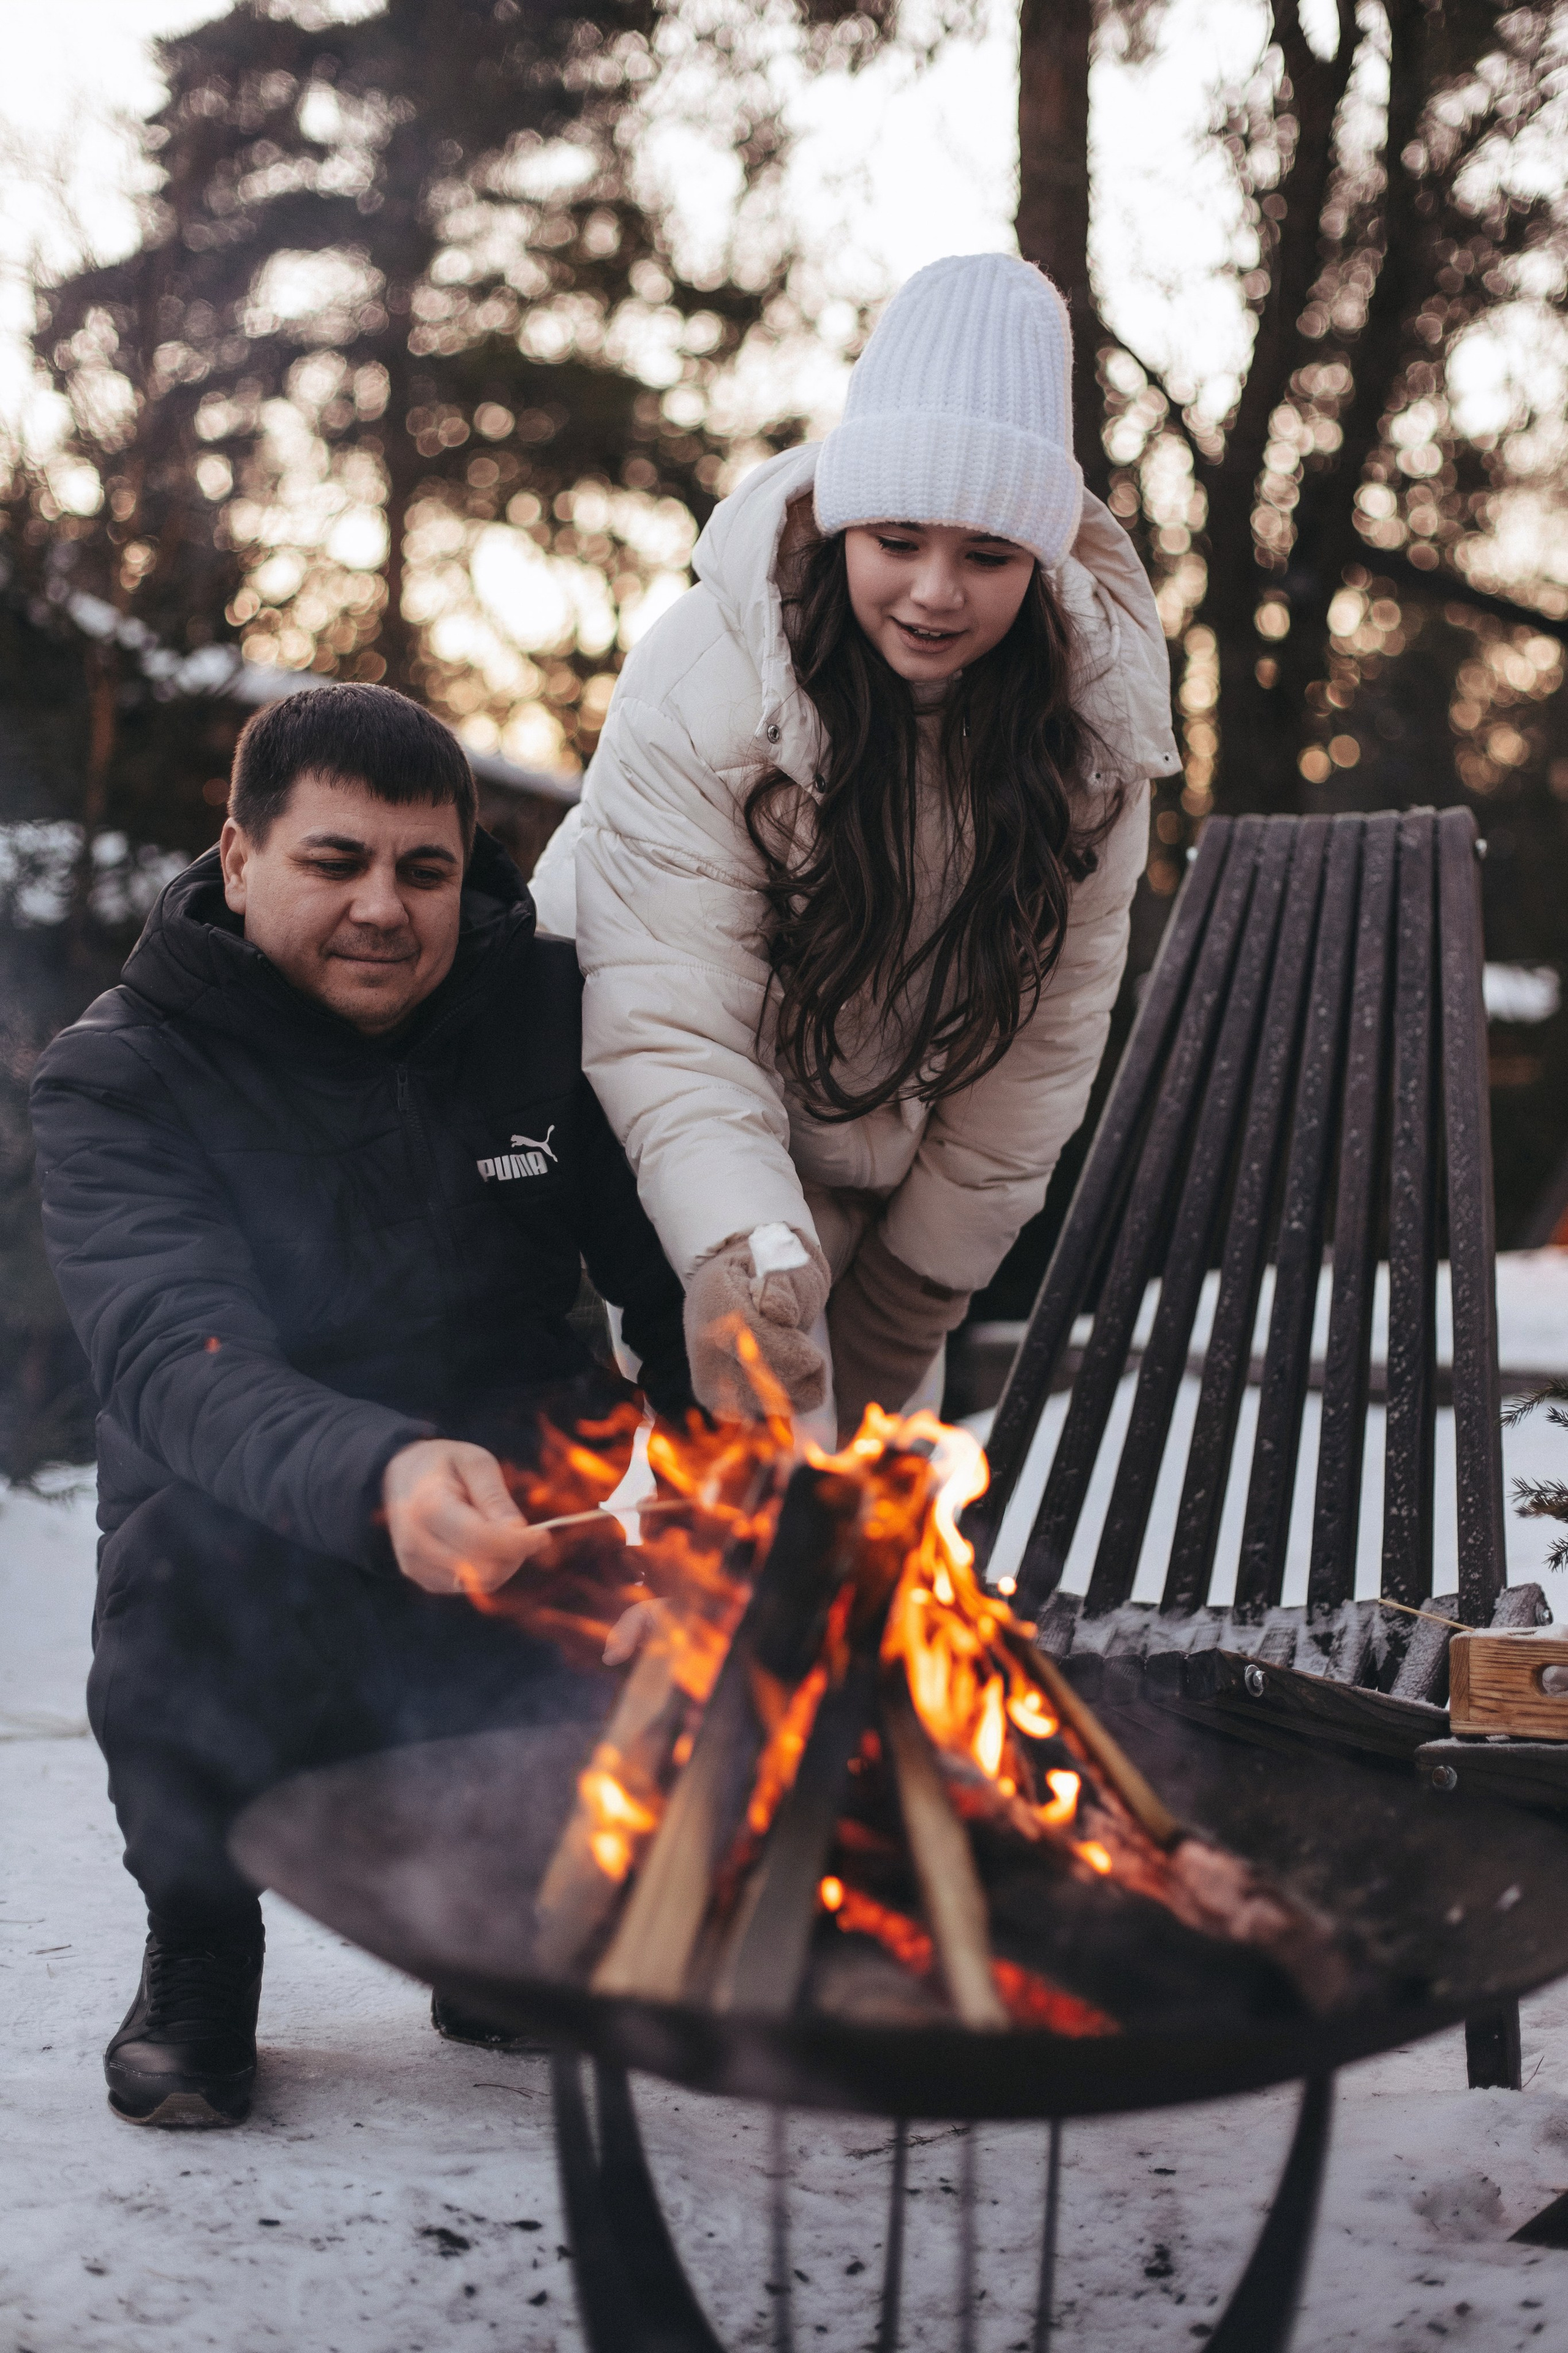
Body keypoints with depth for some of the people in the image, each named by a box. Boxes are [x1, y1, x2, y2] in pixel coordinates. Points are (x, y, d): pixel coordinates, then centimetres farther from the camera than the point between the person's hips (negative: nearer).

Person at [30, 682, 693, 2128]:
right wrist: (381, 1478, -50)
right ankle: (199, 1946, 0)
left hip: (512, 1570, 2)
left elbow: (682, 1278, 8)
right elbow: (175, 1358, -30)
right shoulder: (115, 1079, -11)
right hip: (260, 1601, -2)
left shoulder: (555, 1010, 0)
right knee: (188, 1540, -31)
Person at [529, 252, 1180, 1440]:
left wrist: (916, 1288, -8)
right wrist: (739, 1245, -49)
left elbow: (1046, 1030, -8)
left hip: (896, 1149, 4)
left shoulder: (1094, 707, -14)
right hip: (699, 1154, -4)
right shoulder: (700, 686, -26)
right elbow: (667, 1025, -31)